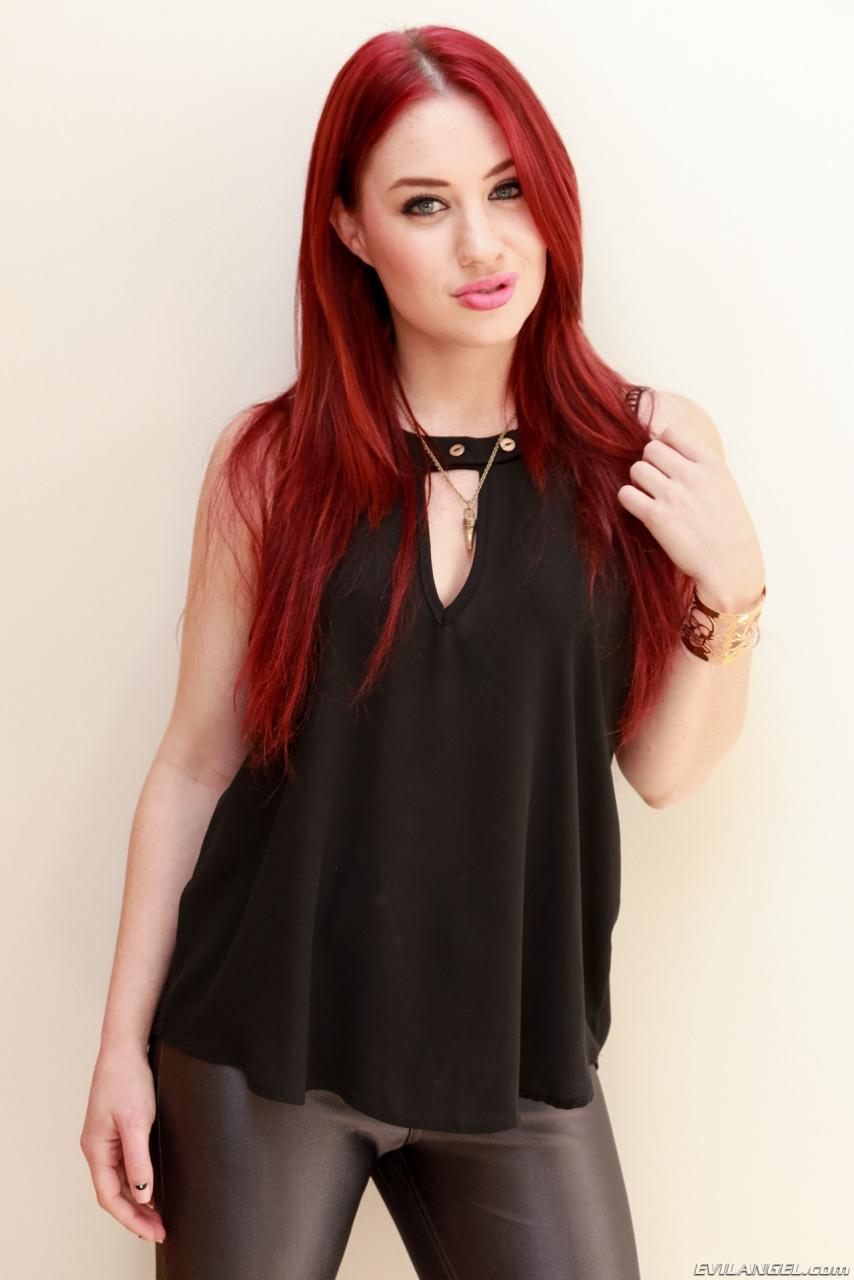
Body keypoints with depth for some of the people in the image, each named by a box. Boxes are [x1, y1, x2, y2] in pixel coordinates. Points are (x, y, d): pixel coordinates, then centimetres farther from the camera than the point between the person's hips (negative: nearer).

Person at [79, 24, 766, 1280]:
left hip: (517, 1053, 1)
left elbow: (661, 767, 2)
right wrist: (124, 1042, 2)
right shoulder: (271, 464, -7)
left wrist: (729, 586, -14)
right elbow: (194, 765, 0)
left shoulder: (649, 454, -5)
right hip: (268, 1040, 0)